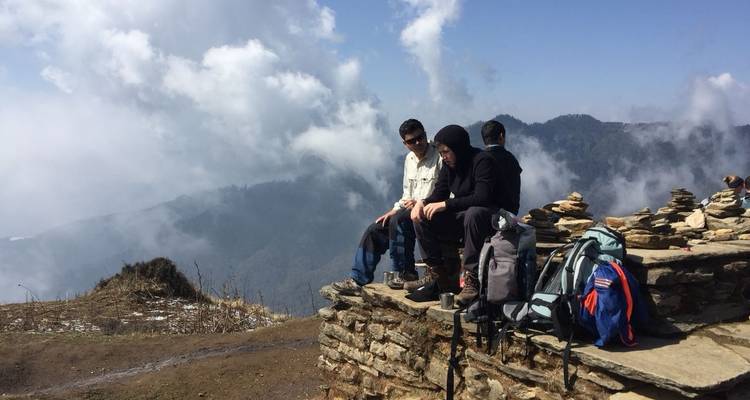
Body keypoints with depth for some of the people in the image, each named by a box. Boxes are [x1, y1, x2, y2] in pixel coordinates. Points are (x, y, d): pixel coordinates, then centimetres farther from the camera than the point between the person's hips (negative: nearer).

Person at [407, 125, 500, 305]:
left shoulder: (482, 161, -18)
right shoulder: (449, 164, 6)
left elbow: (481, 197, -29)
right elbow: (439, 193, 8)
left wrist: (445, 204, -30)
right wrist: (423, 202, -15)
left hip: (490, 216, -7)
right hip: (461, 216, 7)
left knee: (473, 214, -41)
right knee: (421, 219, -10)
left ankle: (472, 279, -36)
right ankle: (436, 274, -6)